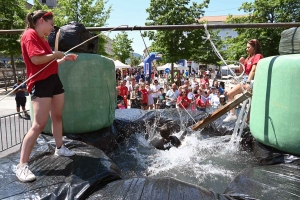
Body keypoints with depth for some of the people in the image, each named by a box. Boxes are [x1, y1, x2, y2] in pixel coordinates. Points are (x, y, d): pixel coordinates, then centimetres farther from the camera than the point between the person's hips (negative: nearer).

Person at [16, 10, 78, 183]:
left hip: (54, 80, 10)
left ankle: (60, 148, 33)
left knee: (57, 116, 16)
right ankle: (22, 165, -5)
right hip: (41, 83, -10)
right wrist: (57, 54, -10)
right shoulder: (30, 35, -9)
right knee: (39, 124, -13)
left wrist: (64, 59, 15)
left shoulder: (43, 39, 18)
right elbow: (36, 59, -23)